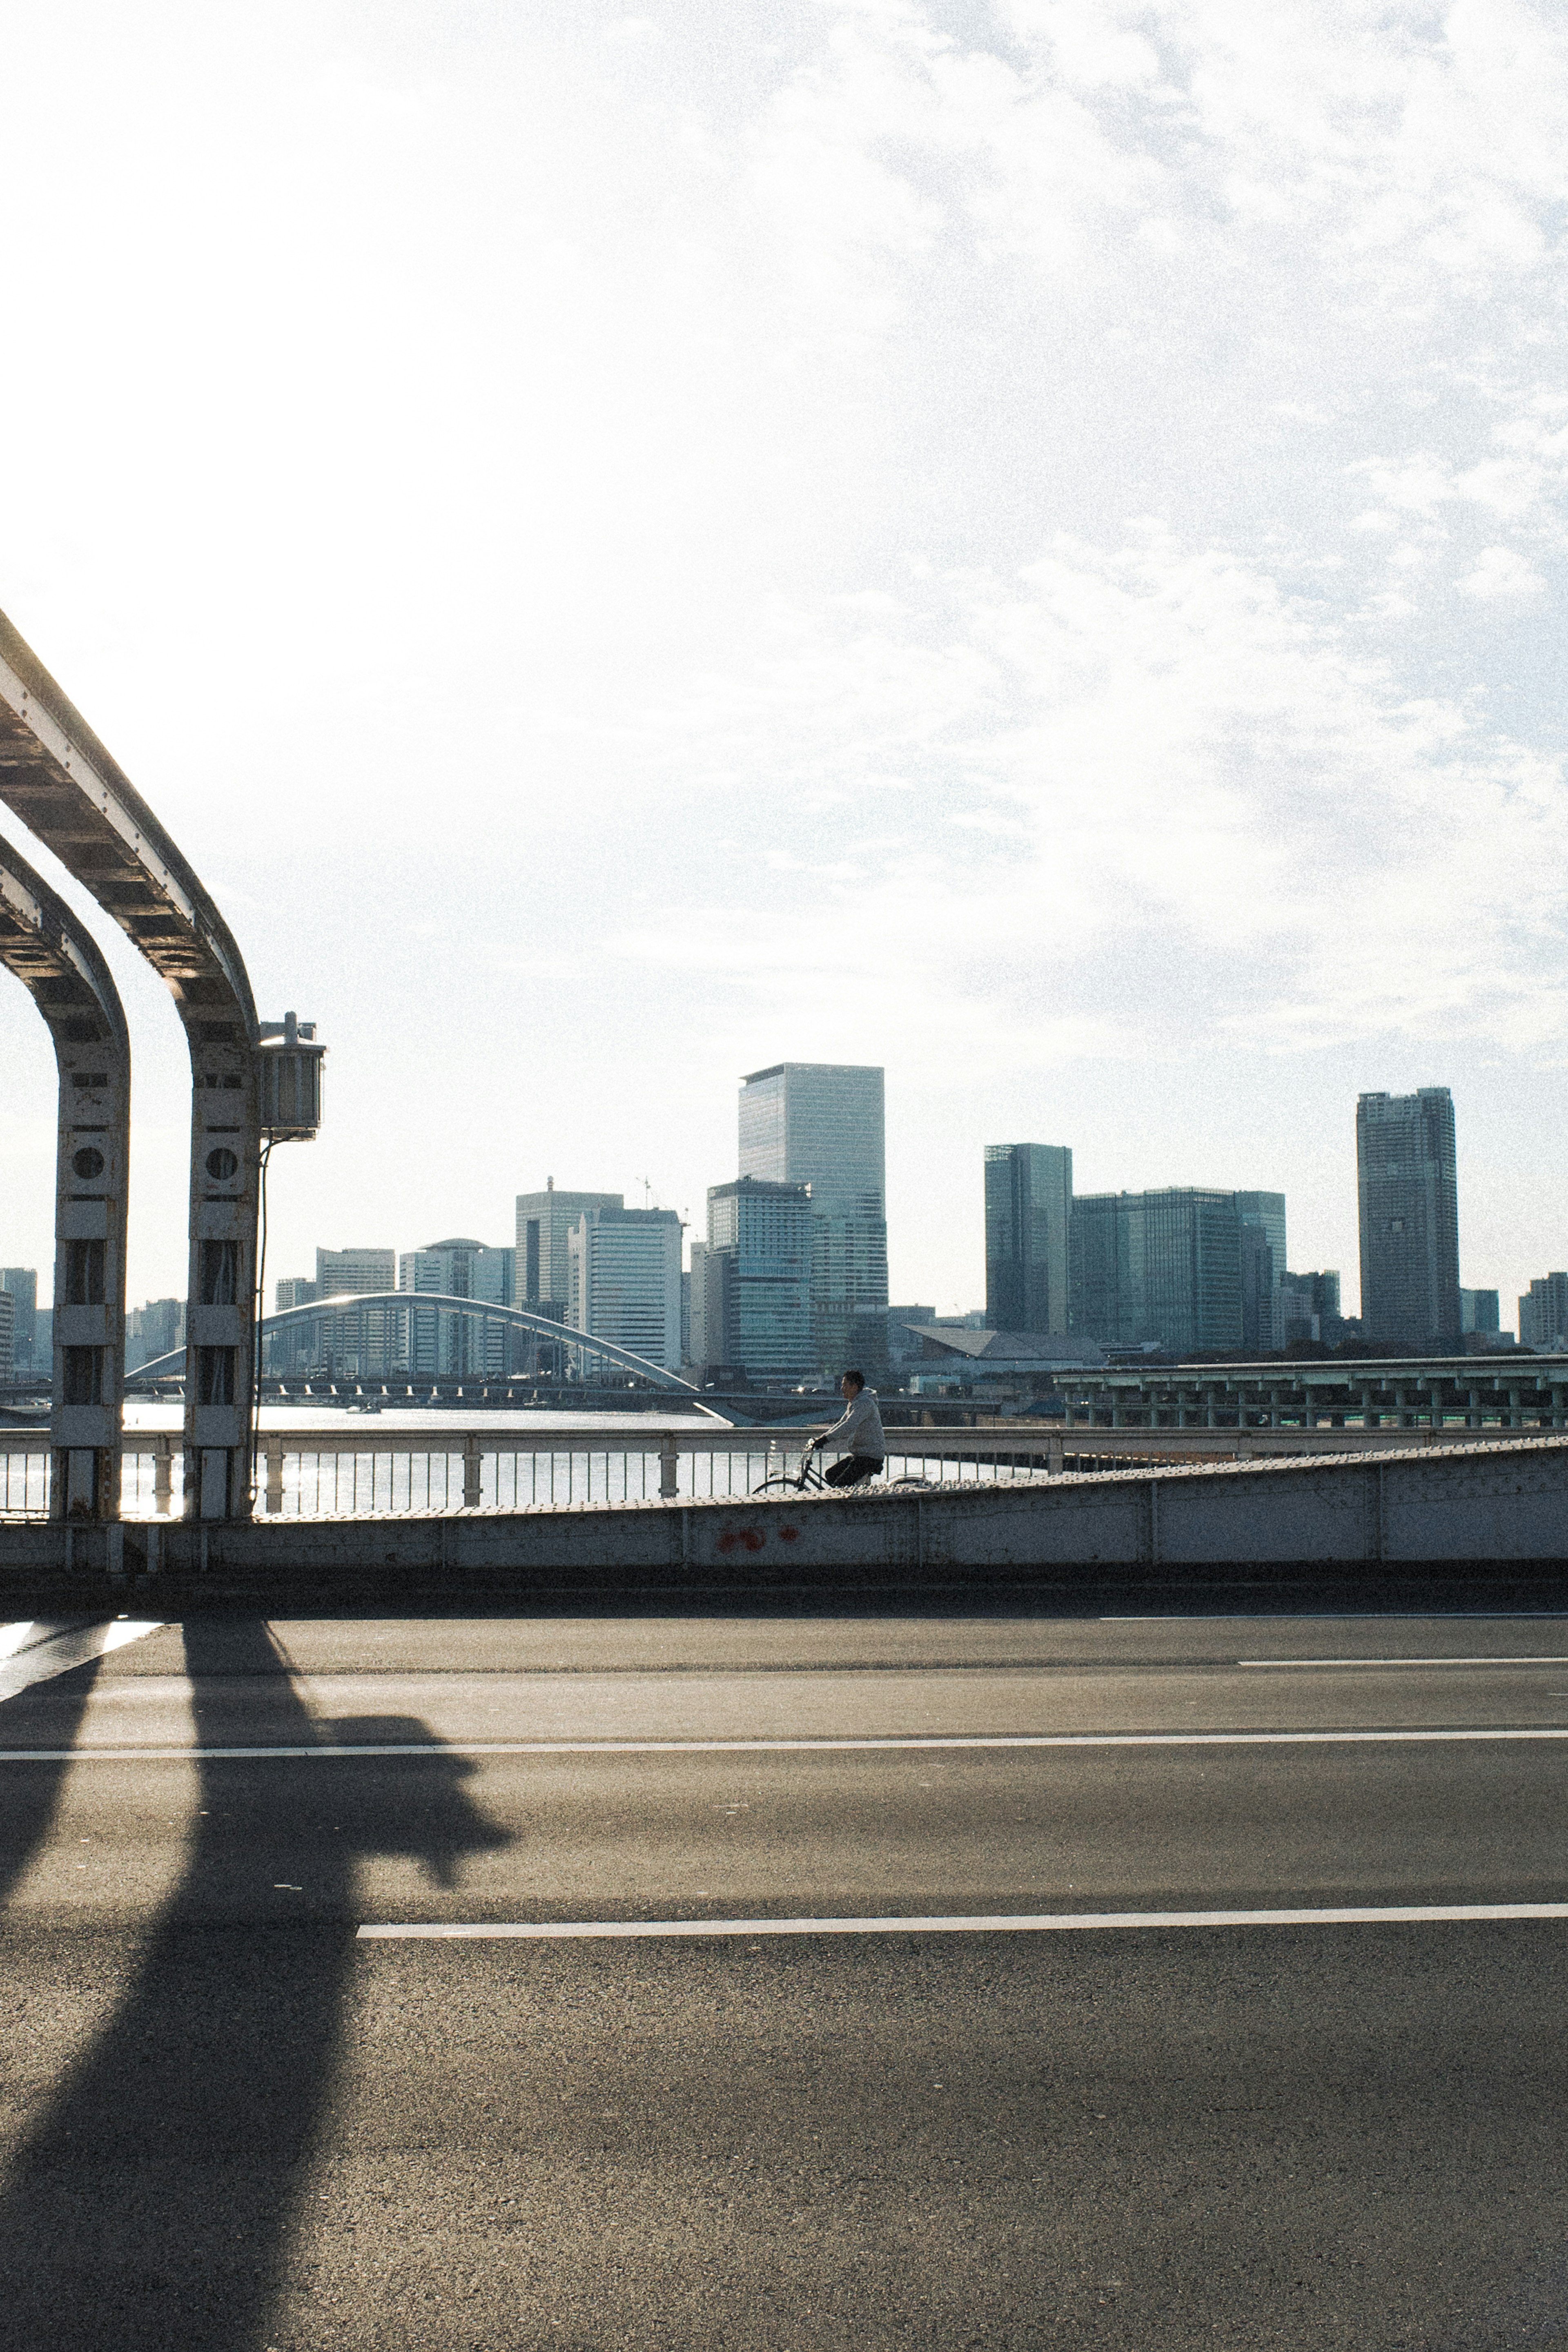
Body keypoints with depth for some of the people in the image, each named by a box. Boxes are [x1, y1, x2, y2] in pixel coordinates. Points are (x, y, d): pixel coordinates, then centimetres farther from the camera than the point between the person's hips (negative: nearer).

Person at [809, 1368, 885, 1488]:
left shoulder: (865, 1403, -19)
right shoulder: (853, 1404, 15)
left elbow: (849, 1427, -31)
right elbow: (841, 1425, 18)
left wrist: (825, 1439, -36)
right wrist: (819, 1440, 7)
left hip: (871, 1456, -10)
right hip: (858, 1454, 10)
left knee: (841, 1485, -19)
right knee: (830, 1475, 10)